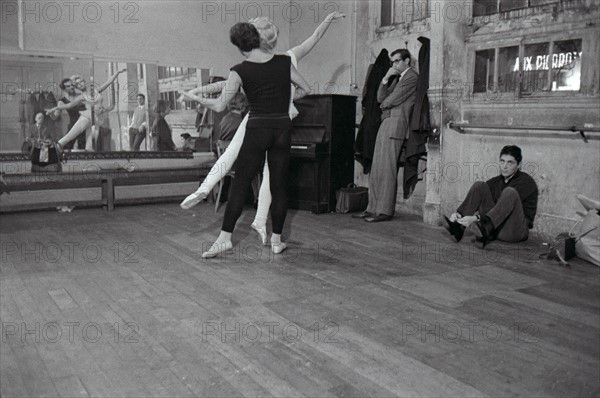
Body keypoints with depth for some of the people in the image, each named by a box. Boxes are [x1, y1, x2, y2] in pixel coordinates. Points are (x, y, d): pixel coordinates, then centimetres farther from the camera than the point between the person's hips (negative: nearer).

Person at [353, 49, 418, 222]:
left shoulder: (412, 77, -4)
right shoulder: (396, 78, 24)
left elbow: (392, 100, -11)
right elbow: (380, 98, 15)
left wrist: (384, 104, 10)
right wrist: (386, 78, 4)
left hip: (396, 124, -9)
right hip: (385, 124, 9)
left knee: (386, 170, -9)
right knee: (376, 169, 7)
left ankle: (385, 211, -5)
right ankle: (373, 208, 11)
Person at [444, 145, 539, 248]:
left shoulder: (526, 182, -8)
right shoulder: (495, 182, 12)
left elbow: (505, 206, -22)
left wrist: (476, 218, -32)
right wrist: (458, 213, -19)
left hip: (516, 231, -5)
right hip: (496, 225, 5)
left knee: (510, 192, -30)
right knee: (479, 186, -7)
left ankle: (483, 230, -46)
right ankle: (459, 226, -22)